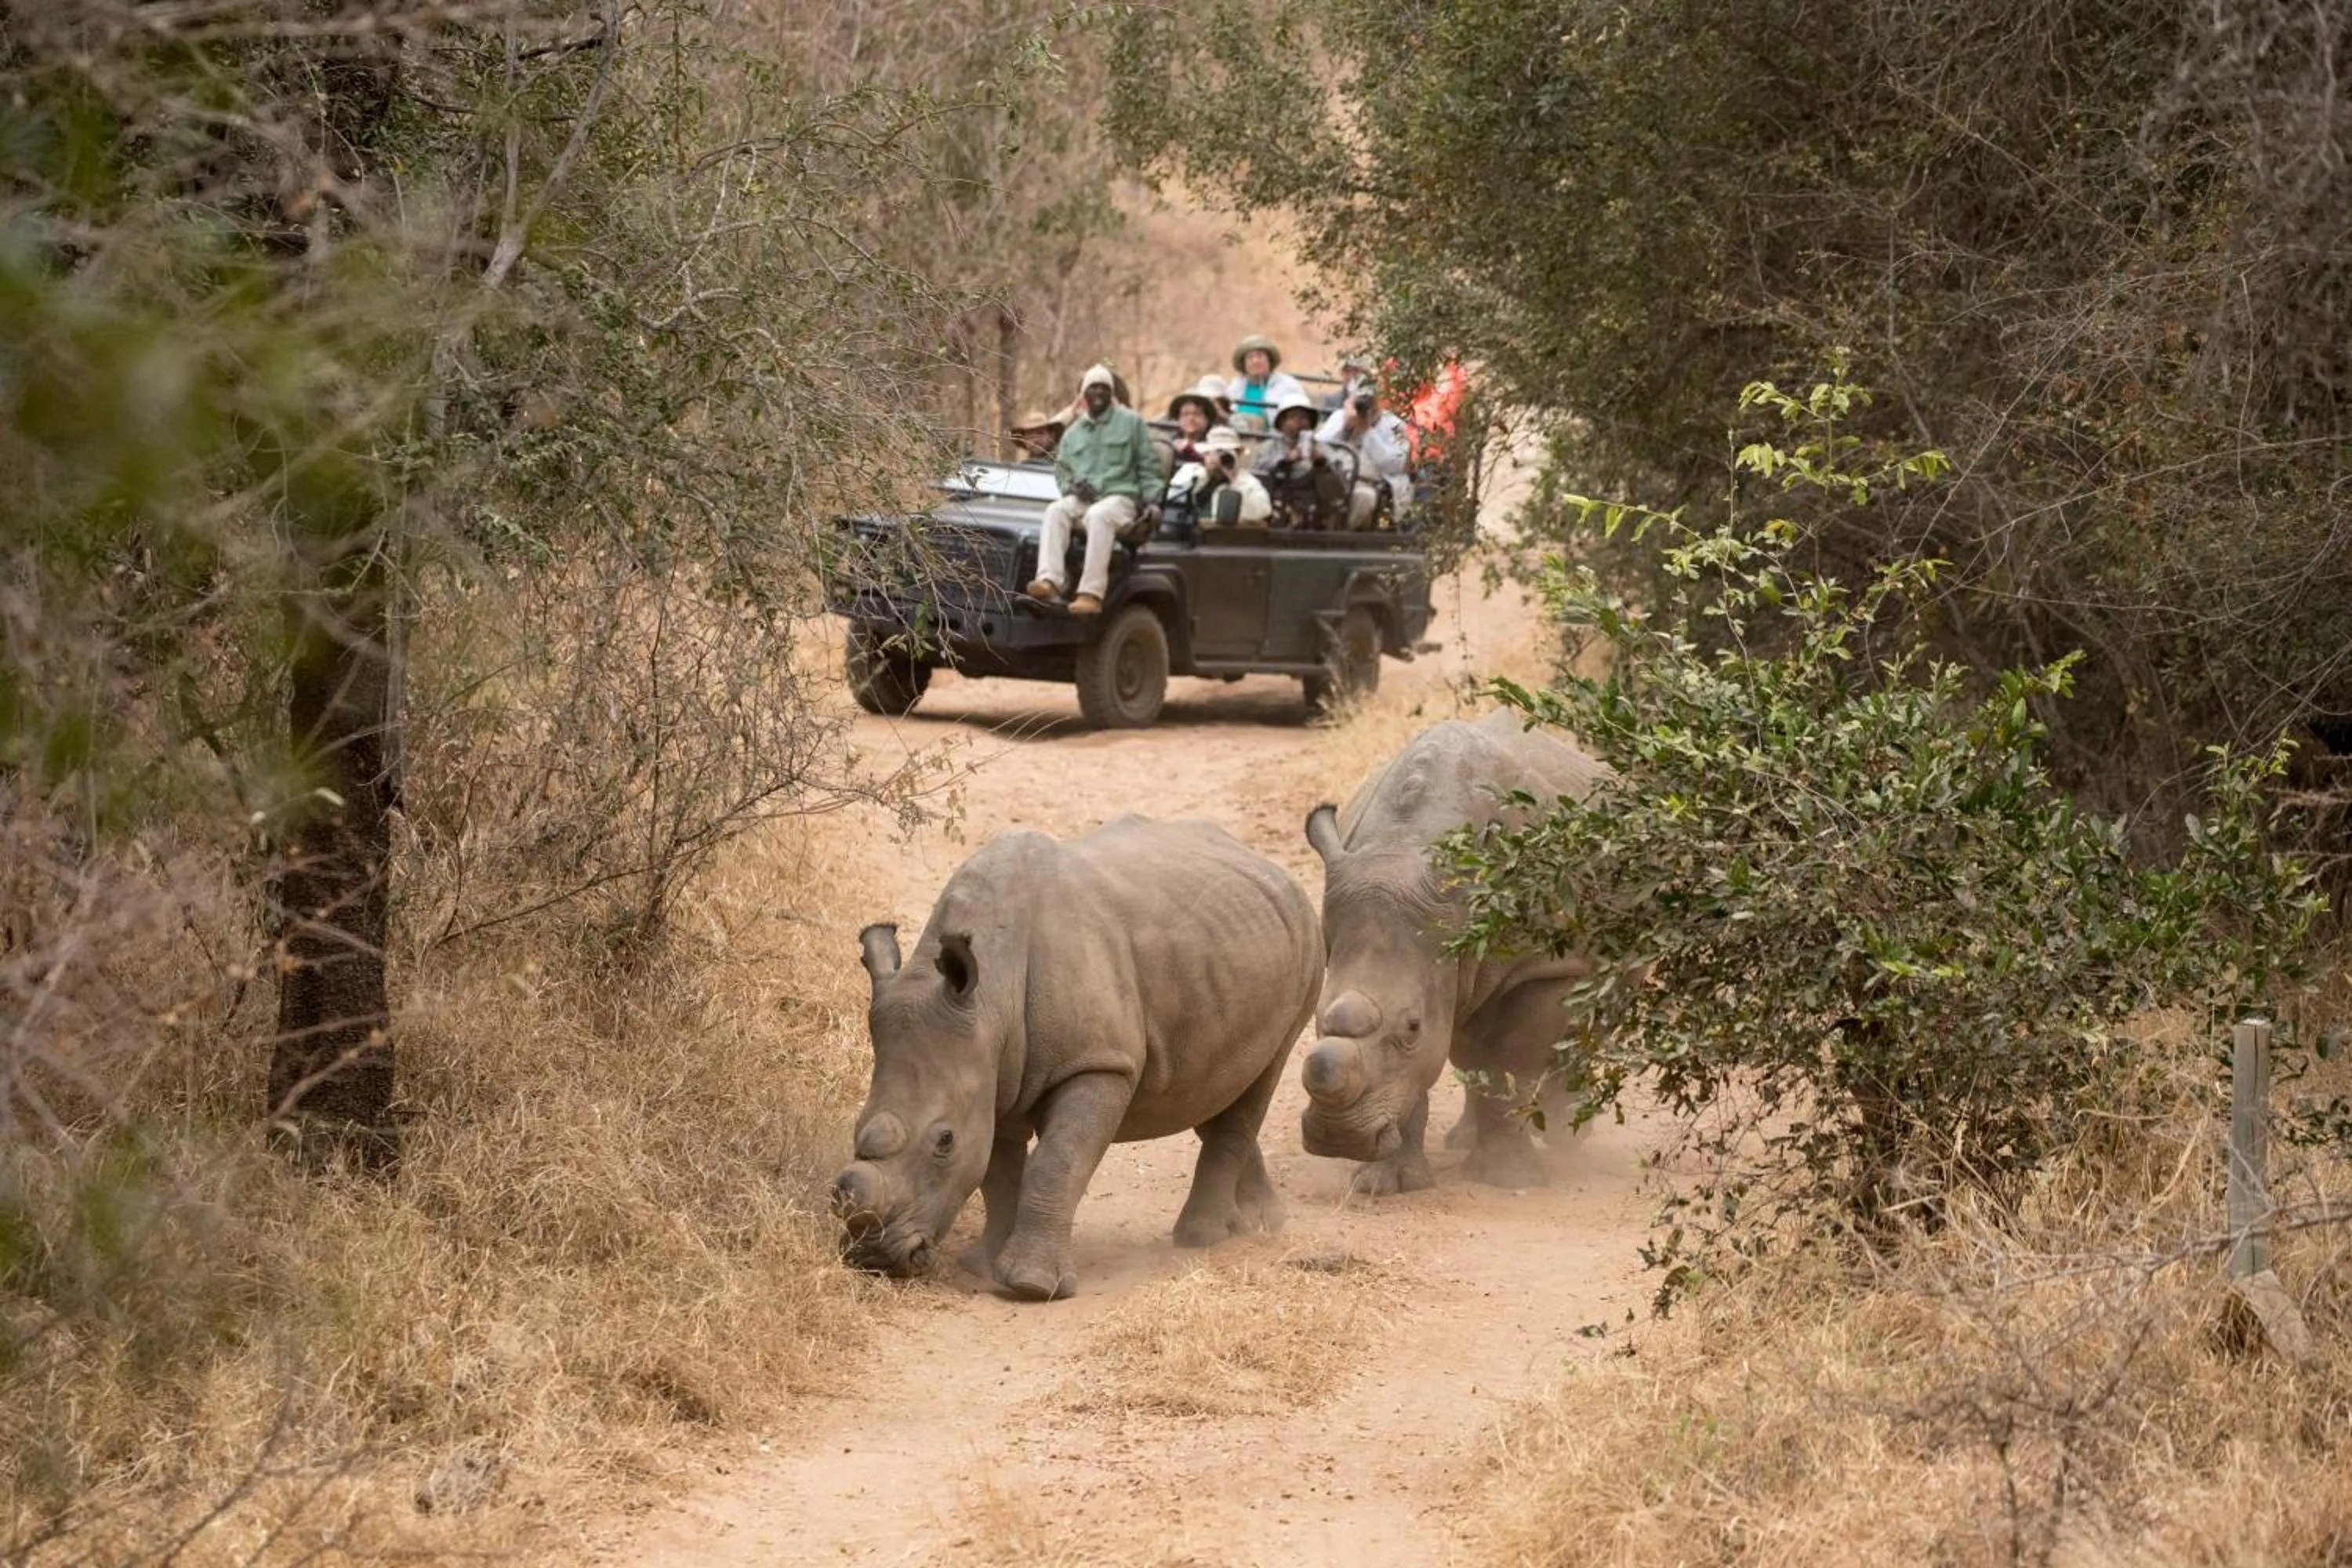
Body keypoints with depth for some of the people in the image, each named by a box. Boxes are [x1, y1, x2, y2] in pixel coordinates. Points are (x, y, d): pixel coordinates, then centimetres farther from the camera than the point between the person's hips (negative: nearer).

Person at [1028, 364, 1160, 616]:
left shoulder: (1131, 422, 10)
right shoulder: (1074, 432, 22)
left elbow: (1149, 465, 8)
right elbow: (1061, 468, 24)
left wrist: (1152, 502, -4)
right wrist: (1072, 486, 1)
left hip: (1120, 496, -4)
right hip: (1082, 499, 4)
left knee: (1098, 516, -39)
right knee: (1055, 512, -29)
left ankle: (1091, 593, -48)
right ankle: (1049, 580, -45)